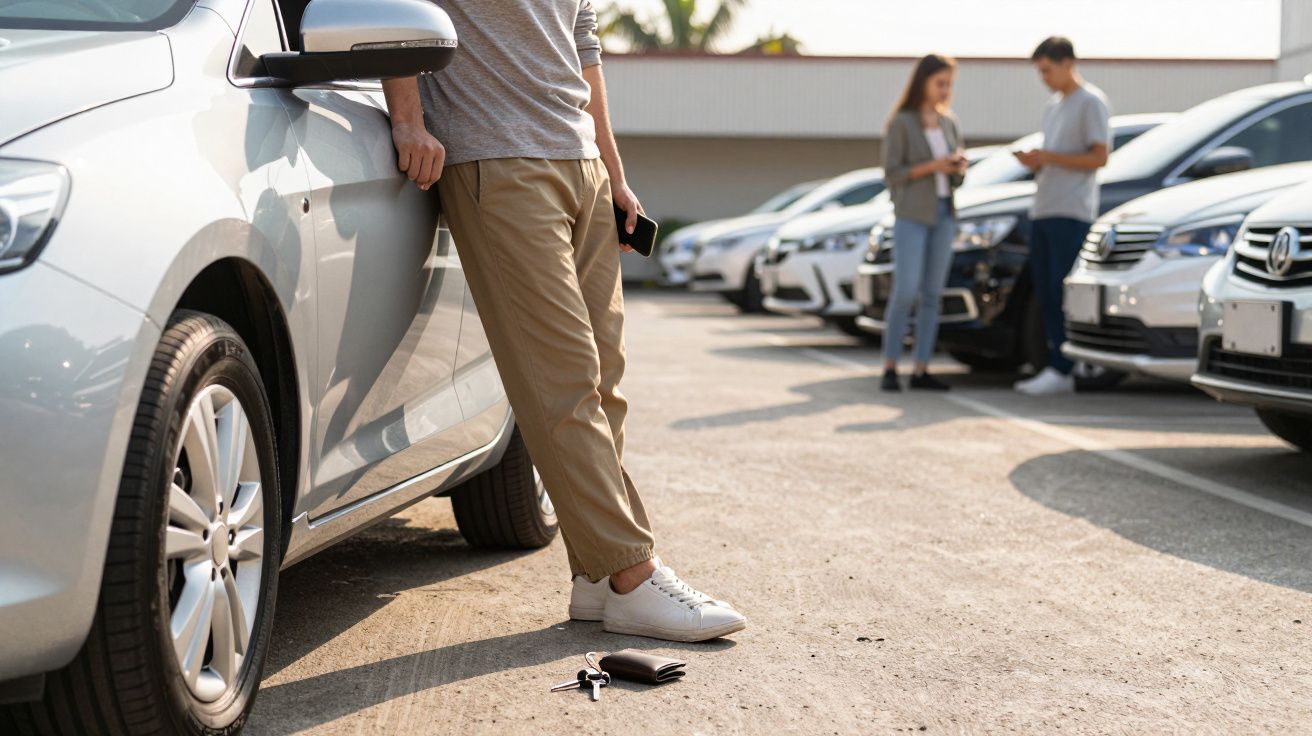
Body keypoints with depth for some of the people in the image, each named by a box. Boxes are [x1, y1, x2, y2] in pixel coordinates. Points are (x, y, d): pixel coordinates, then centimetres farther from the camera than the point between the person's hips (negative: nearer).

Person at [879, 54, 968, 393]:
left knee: (932, 294, 3)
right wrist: (933, 166, -18)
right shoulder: (900, 123, -5)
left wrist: (960, 166, -7)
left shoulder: (950, 123, 12)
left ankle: (921, 371, 6)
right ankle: (890, 368, -3)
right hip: (912, 215, -6)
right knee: (906, 292, -12)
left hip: (944, 214, 6)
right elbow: (892, 174, -8)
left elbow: (955, 179, 16)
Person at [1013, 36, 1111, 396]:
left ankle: (1063, 371, -10)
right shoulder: (1053, 105, 22)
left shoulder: (1091, 103, -4)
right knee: (1046, 294, 7)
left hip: (1071, 213, -9)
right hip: (1042, 211, 9)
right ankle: (1054, 366, 11)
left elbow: (1098, 158, -11)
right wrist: (1035, 162, 5)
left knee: (1065, 293, -10)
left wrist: (1049, 158, -15)